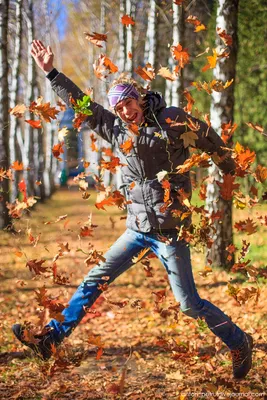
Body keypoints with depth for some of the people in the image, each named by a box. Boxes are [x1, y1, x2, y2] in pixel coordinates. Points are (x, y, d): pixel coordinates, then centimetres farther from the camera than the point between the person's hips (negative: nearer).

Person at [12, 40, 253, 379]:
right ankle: (50, 340, 11)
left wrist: (229, 168, 19)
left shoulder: (172, 119, -8)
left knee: (189, 303, -3)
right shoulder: (117, 130, 4)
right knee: (94, 280, 5)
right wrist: (51, 73, 8)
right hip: (137, 230, 5)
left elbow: (209, 139, 6)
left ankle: (240, 342, 16)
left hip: (170, 231, -5)